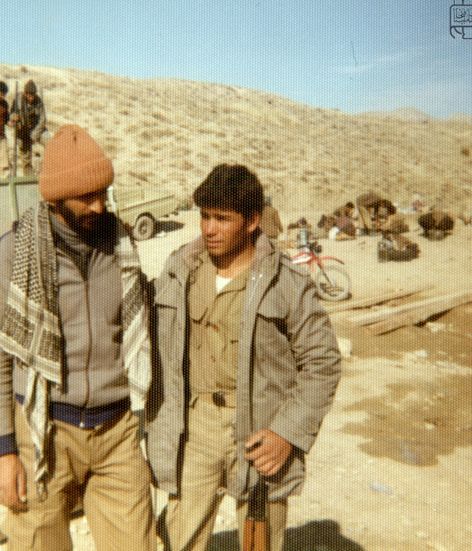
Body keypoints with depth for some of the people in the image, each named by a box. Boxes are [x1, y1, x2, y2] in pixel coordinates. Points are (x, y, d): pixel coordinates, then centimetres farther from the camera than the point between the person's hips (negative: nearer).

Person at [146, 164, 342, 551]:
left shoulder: (287, 282, -8)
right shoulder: (179, 272, 3)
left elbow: (323, 361, -3)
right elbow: (155, 346, 11)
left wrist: (289, 433, -11)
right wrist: (158, 423, 7)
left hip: (258, 432, -2)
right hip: (192, 429, 3)